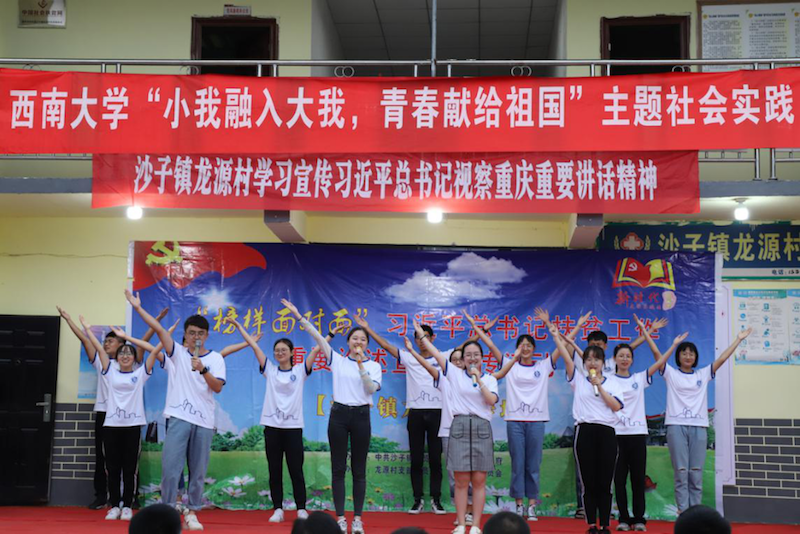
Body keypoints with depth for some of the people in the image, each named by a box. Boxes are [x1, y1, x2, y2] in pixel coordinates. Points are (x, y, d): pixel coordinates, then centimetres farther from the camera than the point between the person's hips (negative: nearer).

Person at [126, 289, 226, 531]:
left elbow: (217, 387, -5)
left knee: (198, 471, 6)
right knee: (170, 466, -7)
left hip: (204, 421, 1)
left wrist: (203, 369, -21)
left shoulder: (215, 358, 6)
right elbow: (159, 328, 0)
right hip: (179, 417, 0)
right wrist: (138, 307, -7)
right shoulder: (177, 353, 7)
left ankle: (192, 512, 16)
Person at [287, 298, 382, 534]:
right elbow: (317, 336, 1)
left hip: (361, 416, -1)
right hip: (339, 414, 1)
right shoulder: (337, 360, 6)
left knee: (359, 470, 3)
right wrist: (298, 315, -4)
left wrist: (361, 364, -18)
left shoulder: (374, 366, 4)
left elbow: (371, 388, -11)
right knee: (338, 468, 2)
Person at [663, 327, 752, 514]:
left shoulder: (703, 374, 15)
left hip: (699, 427, 2)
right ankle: (683, 512, -6)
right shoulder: (671, 373, 9)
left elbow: (722, 359, 11)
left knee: (696, 473, -1)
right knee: (681, 472, -6)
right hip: (676, 426, -2)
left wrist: (738, 339, 8)